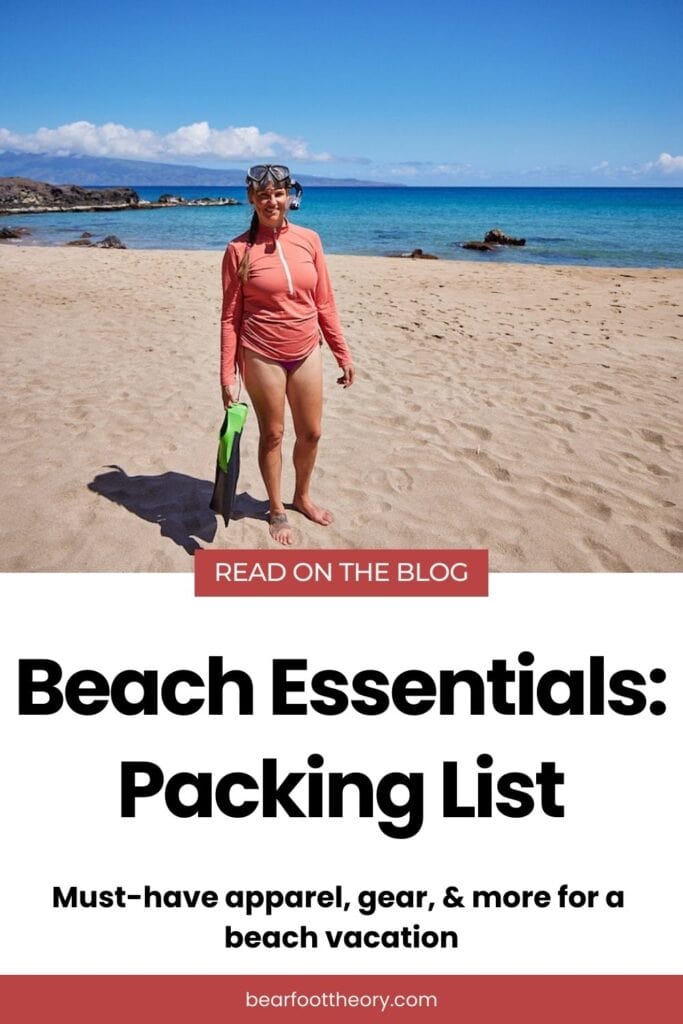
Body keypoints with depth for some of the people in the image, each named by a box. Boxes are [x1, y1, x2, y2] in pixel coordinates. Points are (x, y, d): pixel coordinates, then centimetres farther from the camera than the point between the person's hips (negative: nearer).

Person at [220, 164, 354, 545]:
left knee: (311, 433, 13)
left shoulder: (309, 239, 0)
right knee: (272, 434, 10)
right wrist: (228, 376, -9)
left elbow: (325, 303, 5)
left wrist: (344, 354, 5)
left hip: (307, 353, 3)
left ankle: (303, 496, 38)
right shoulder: (240, 249, -8)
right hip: (263, 356, -3)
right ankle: (277, 509, 29)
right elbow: (230, 316, -6)